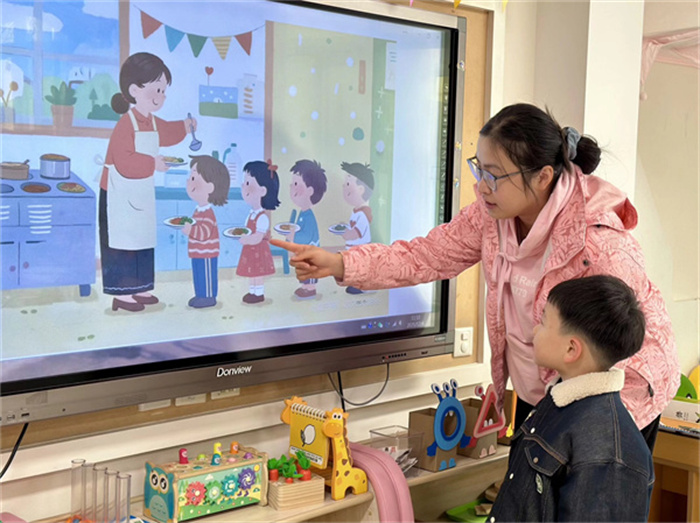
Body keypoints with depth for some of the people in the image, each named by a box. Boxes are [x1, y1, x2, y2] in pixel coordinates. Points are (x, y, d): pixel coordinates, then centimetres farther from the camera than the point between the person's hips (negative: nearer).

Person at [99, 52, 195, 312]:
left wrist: (183, 126, 23)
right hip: (120, 195, -9)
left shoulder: (153, 122, 7)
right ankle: (120, 294, 1)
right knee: (122, 241, -5)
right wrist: (153, 163, -28)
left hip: (142, 194, 10)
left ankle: (139, 289, 23)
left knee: (143, 240, 13)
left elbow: (165, 133, 32)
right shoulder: (126, 125, -22)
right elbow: (124, 162, -31)